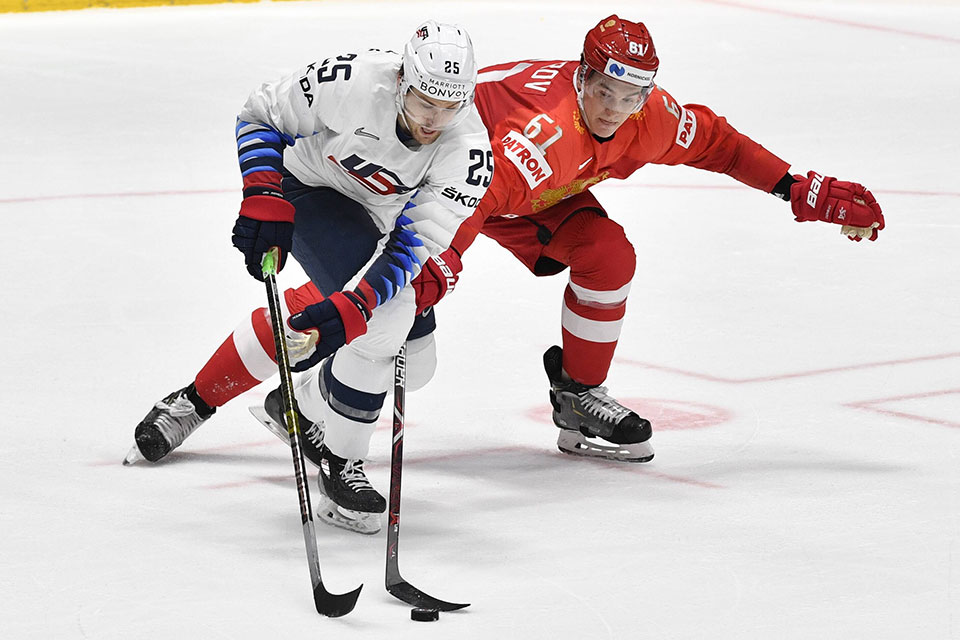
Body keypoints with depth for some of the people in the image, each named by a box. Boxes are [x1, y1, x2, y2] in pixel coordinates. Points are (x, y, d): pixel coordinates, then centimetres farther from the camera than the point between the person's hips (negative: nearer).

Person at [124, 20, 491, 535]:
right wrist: (263, 199, -28)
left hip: (379, 220, 5)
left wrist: (347, 308, -45)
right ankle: (339, 464, -12)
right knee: (387, 318, -26)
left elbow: (412, 246, -33)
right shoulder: (349, 83, -35)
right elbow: (261, 115, -16)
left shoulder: (468, 151, -30)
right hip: (307, 188, -5)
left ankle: (301, 406, 29)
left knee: (411, 357, 4)